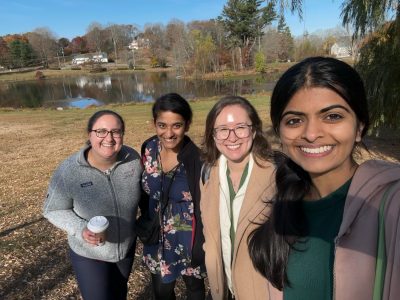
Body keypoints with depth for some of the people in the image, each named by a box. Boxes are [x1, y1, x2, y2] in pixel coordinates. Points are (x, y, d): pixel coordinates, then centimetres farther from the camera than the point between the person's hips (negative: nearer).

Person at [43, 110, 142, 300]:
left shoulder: (133, 159, -19)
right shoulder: (68, 170, -26)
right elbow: (52, 210, -13)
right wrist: (80, 228, -29)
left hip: (127, 246, 3)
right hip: (88, 254, -3)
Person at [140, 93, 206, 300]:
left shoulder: (196, 159, -25)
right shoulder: (149, 149, -10)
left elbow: (204, 208, -18)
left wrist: (200, 249, -14)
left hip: (187, 241, -3)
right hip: (157, 238, 4)